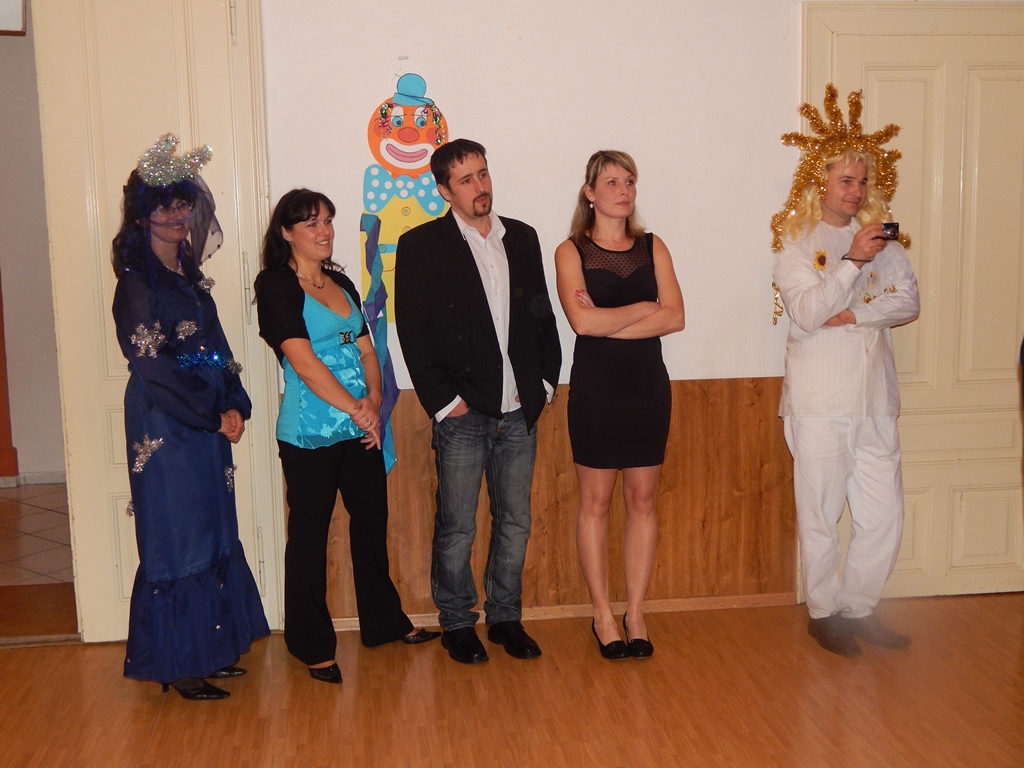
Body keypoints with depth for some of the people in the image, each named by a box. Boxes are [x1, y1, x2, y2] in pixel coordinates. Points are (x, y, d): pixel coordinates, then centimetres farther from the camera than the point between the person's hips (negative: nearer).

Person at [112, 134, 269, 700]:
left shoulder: (188, 274, 13)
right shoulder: (138, 280, -11)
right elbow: (151, 362, -16)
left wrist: (236, 406, -3)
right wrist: (215, 414, -14)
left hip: (207, 422, 8)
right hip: (165, 426, -8)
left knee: (212, 535, 13)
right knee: (177, 539, 0)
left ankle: (208, 650, 25)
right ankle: (177, 665, 12)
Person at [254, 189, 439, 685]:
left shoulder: (342, 284, 14)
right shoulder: (276, 286, -8)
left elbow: (366, 350, 12)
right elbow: (303, 361, -16)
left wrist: (374, 401, -6)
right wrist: (356, 408, -15)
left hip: (360, 431, 7)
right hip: (310, 435, -7)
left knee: (372, 523, 15)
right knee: (309, 536, 5)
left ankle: (384, 621, 32)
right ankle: (311, 646, 19)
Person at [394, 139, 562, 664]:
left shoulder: (523, 239, 11)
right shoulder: (421, 245, -3)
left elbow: (543, 315, 15)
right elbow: (413, 332, -6)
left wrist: (545, 380, 6)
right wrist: (443, 400, -10)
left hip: (520, 412, 4)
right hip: (463, 414, -4)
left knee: (515, 523, 12)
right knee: (456, 530, 4)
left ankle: (506, 617, 27)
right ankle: (457, 623, 21)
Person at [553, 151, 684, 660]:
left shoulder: (653, 247, 8)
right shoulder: (571, 251, -1)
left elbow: (675, 317, -5)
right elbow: (582, 320, -17)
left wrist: (609, 323, -13)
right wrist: (644, 308, -7)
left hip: (647, 384, 3)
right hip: (595, 386, -3)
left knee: (643, 500, 7)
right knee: (595, 502, 4)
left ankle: (635, 613, 17)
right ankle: (602, 615, 15)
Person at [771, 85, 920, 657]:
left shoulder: (881, 237, 13)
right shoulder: (795, 242, 0)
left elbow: (909, 302, 2)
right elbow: (806, 314, -13)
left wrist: (853, 315, -12)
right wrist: (853, 261, -19)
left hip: (875, 399, 4)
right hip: (820, 401, -4)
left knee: (885, 515, 6)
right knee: (821, 517, 3)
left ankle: (859, 607, 24)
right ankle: (824, 612, 19)